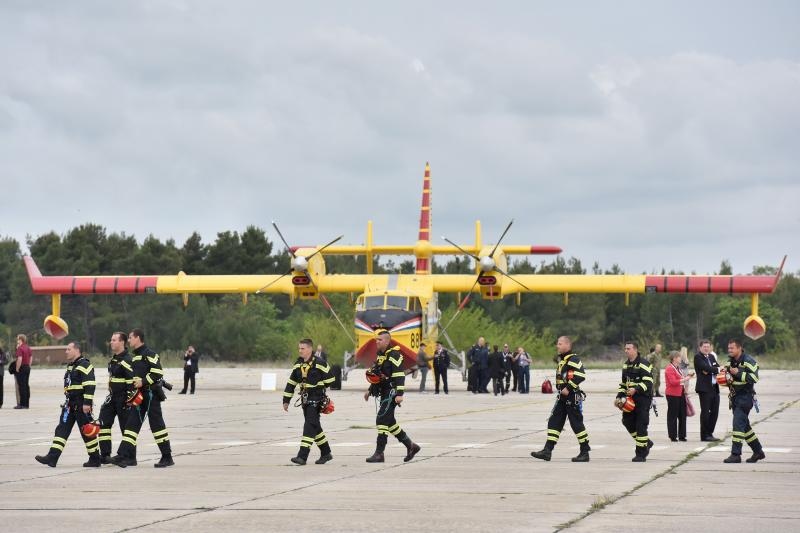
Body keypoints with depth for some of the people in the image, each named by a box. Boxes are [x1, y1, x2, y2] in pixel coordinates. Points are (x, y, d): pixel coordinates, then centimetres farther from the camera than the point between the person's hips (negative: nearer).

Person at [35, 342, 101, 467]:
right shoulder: (70, 366, 18)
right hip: (70, 404, 9)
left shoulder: (85, 365, -13)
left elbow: (90, 385, -20)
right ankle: (52, 457, -4)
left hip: (82, 405, -9)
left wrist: (87, 403, -24)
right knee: (62, 429, 1)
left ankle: (95, 459, 7)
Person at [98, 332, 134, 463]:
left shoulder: (126, 360, -17)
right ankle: (105, 455, 3)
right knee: (103, 423, 1)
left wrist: (130, 399, -22)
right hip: (113, 397, 9)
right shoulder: (113, 359, 13)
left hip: (123, 398, -9)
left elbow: (131, 381, -21)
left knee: (126, 426, -1)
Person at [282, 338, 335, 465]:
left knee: (310, 426, -14)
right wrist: (286, 400, 11)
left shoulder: (319, 363, -12)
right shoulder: (298, 364, 8)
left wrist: (318, 386, 3)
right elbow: (291, 383, 12)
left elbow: (329, 379, -4)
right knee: (315, 427, 14)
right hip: (305, 399, 7)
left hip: (316, 399, -7)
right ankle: (326, 453, 27)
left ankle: (302, 456, -19)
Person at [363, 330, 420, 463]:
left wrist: (399, 394, -25)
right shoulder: (380, 355, 16)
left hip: (391, 393, -10)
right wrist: (370, 390, 27)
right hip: (384, 393, 10)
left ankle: (379, 453, -11)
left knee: (382, 419, -13)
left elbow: (399, 375, -19)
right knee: (389, 422, 13)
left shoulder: (394, 355, -13)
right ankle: (411, 446, 24)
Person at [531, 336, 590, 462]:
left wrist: (568, 388, -24)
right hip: (562, 397, 10)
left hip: (572, 396, -10)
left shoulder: (573, 359, -14)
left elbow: (580, 375, -26)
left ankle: (585, 453, 5)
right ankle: (547, 451, 3)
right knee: (554, 422, 4)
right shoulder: (561, 360, 17)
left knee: (577, 424, -3)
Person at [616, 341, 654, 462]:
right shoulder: (626, 365, 16)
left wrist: (636, 389, -29)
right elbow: (623, 383, 25)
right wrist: (619, 396, 15)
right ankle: (647, 443, 25)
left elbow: (648, 382, -18)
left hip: (643, 397, -9)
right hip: (630, 398, 9)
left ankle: (641, 454, -2)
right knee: (627, 421, 7)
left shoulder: (643, 364, -11)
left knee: (641, 425, -8)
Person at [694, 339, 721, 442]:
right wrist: (717, 370, -8)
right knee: (705, 412, -4)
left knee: (714, 411, 8)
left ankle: (710, 433, 16)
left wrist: (709, 371, -9)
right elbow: (706, 367, -17)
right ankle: (704, 435, 0)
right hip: (704, 388, -7)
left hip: (714, 388, 7)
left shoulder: (711, 357, 19)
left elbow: (718, 368, 9)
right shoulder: (698, 357, -4)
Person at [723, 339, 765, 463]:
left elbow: (754, 378, -21)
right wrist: (727, 379, 2)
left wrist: (738, 373, -23)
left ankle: (736, 454, -15)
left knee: (738, 424, -15)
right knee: (744, 425, 13)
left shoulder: (748, 361, -12)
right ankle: (758, 451, 25)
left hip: (745, 396, -9)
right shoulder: (730, 362, 13)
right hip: (735, 397, 9)